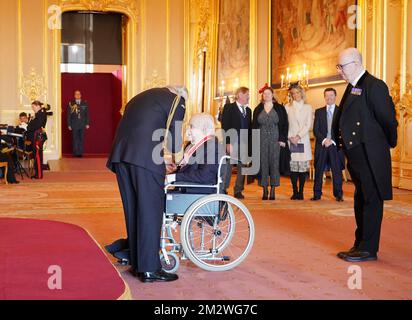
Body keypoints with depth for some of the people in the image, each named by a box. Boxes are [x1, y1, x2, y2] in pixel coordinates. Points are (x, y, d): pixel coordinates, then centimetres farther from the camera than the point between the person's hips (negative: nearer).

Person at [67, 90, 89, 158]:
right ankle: (76, 153, 4)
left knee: (81, 139, 0)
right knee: (75, 139, 0)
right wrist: (69, 125, -1)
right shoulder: (71, 104, 3)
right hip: (74, 125, -1)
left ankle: (80, 153, 5)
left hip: (82, 124, 1)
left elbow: (87, 114, 8)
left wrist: (87, 124, 2)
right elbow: (69, 115, 4)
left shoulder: (84, 103, 7)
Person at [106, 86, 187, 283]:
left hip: (121, 154, 7)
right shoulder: (176, 100, 9)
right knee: (150, 211, -1)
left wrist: (161, 159, 29)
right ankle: (149, 269, 3)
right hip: (145, 157, -7)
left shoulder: (141, 97, 30)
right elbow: (174, 139, 5)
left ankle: (136, 263, 21)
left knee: (132, 210, 13)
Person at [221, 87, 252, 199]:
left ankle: (238, 191, 13)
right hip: (232, 143, -5)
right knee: (228, 167, -3)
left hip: (244, 144, 5)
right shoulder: (229, 108, -1)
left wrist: (249, 143, 5)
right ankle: (223, 190, 5)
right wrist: (228, 143, -15)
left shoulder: (248, 110, 17)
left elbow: (249, 127, 15)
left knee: (242, 167, 5)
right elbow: (225, 126, -7)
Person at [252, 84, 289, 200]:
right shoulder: (258, 109, 11)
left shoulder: (280, 108, 5)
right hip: (261, 140, 2)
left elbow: (284, 125, 2)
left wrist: (283, 139, -7)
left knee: (274, 164, -2)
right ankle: (265, 191, 6)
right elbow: (254, 126, 10)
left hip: (275, 140, -1)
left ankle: (273, 191, 3)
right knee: (263, 164, 0)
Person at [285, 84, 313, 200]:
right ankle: (295, 192, 2)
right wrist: (290, 137, -8)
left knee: (303, 166, -4)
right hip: (291, 141, 0)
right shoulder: (287, 107, 11)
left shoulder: (307, 107, 11)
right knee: (293, 166, -4)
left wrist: (298, 136, -8)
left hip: (303, 140, 0)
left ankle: (301, 192, 1)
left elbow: (308, 124, 2)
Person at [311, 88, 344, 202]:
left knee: (337, 170, 1)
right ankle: (317, 194, 7)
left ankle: (338, 194, 8)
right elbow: (315, 130, 4)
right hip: (321, 144, 2)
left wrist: (332, 140, -11)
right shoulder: (319, 112, 12)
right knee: (318, 170, 2)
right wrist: (324, 140, -11)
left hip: (336, 145, -2)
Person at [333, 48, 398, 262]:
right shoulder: (352, 87, 14)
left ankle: (369, 249, 4)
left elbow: (388, 119, -14)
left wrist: (389, 144, -2)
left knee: (371, 201, -2)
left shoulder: (374, 86, -14)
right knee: (360, 202, 16)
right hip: (356, 156, 9)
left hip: (370, 156, -9)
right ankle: (360, 245, 26)